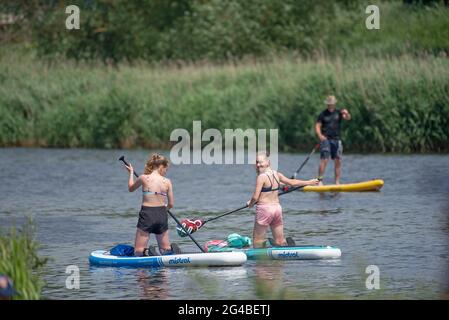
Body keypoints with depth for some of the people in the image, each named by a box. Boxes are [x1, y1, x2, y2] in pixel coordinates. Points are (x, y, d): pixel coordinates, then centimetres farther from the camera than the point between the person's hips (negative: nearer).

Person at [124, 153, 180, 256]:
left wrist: (131, 173, 33)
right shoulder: (167, 182, 0)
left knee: (138, 252, 4)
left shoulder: (144, 178, -5)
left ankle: (148, 252, -27)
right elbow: (171, 205, 4)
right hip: (162, 216, 2)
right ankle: (172, 250, -15)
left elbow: (131, 189, 16)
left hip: (147, 214, -2)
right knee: (165, 249, 17)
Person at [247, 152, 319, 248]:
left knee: (257, 240, 1)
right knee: (280, 241, 11)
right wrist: (309, 182, 32)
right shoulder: (277, 174, 7)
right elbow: (292, 182, 18)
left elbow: (255, 197, -15)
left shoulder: (261, 177, -14)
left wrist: (250, 203, 7)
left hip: (264, 208, -7)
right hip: (277, 208, 7)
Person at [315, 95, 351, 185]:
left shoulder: (338, 113, 8)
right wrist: (320, 135, -16)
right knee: (324, 160, -13)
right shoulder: (323, 114, 5)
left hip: (336, 139, 3)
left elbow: (348, 118, -8)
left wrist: (346, 114, -32)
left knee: (338, 161, 1)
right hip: (326, 139, -3)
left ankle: (337, 182, 5)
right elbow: (317, 126, 3)